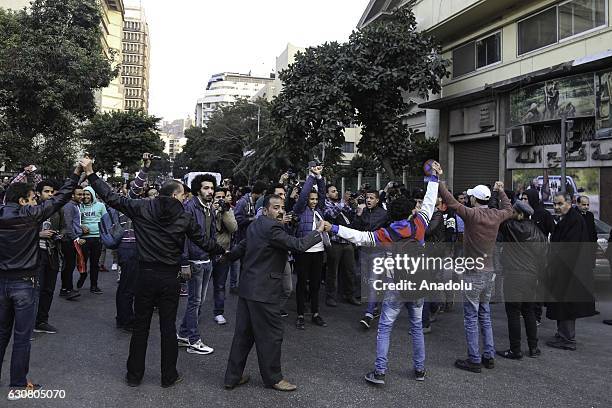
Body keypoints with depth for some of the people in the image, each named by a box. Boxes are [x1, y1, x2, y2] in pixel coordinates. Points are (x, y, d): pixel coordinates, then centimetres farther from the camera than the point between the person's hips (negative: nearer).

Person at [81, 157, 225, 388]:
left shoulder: (142, 208, -4)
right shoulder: (184, 217, -4)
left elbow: (111, 198, -3)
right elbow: (204, 243, 3)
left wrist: (90, 173, 6)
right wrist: (223, 251, 22)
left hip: (146, 275, 1)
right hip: (170, 278, -1)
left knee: (140, 327, 13)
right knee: (168, 328, 10)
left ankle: (134, 375, 25)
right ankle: (169, 377, 21)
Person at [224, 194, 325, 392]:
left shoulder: (255, 225, 11)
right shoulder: (271, 228, -19)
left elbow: (242, 246, 24)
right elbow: (298, 245, -22)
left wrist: (227, 256, 43)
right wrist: (318, 231, -8)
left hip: (247, 288, 10)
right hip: (263, 292, -10)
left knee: (243, 333, 16)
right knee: (271, 335, 5)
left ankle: (233, 376, 25)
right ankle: (273, 377, 19)